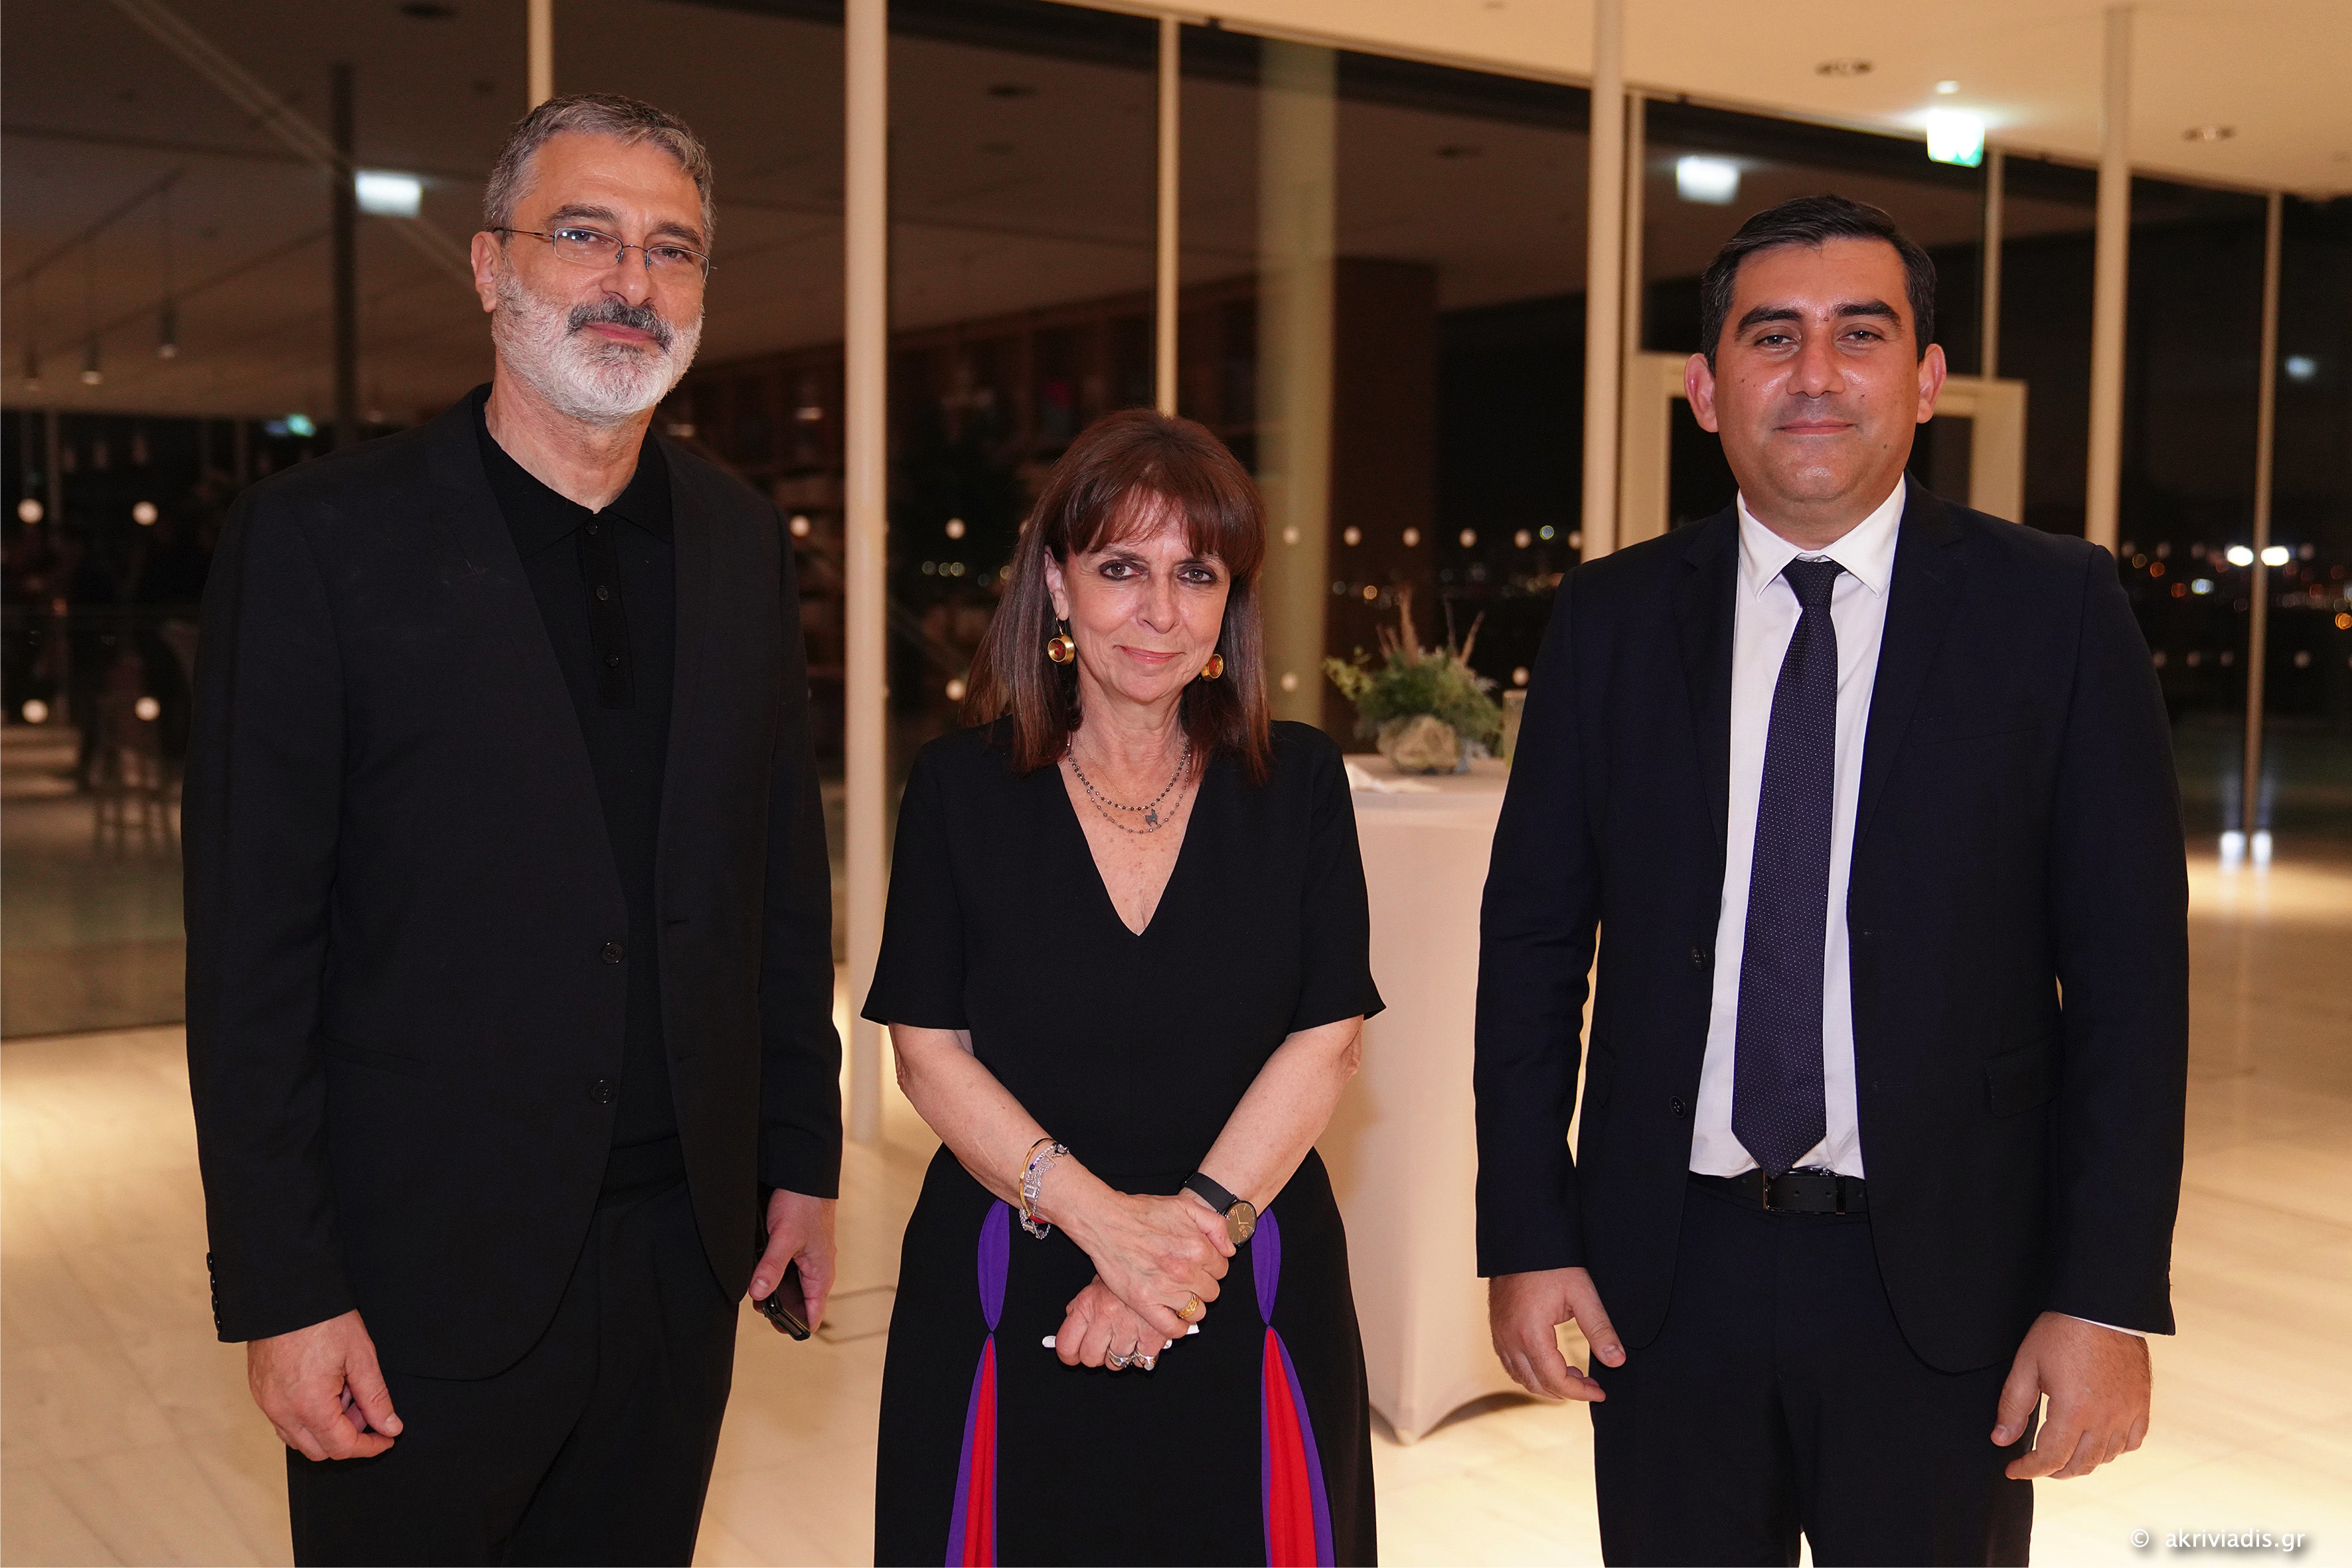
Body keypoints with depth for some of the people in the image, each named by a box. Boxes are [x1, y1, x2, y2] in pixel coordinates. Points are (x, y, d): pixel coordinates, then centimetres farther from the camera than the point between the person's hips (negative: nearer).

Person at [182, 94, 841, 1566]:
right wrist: (282, 1289, -12)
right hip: (427, 1272, -4)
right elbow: (251, 940, -11)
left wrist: (803, 1152, 10)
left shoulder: (742, 540, 6)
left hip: (684, 1253, 5)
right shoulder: (323, 535, -9)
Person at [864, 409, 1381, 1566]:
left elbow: (1327, 1039, -4)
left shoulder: (1299, 785, 0)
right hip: (1009, 1301, 0)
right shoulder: (958, 788, -2)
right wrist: (1103, 1219, -15)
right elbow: (928, 1049, -5)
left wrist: (1197, 1226, -14)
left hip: (1251, 1312, 1)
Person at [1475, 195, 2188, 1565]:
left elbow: (2128, 973, -4)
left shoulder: (2057, 609, -3)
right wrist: (1528, 1239, 0)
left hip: (1944, 1287, -1)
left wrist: (2112, 1297, -9)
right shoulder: (1614, 618, 2)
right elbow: (1533, 940, 4)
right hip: (1668, 1272, 2)